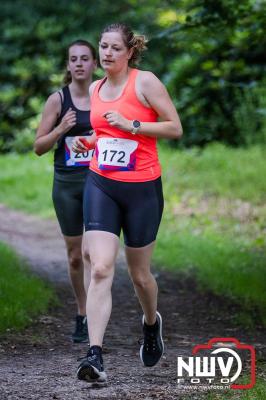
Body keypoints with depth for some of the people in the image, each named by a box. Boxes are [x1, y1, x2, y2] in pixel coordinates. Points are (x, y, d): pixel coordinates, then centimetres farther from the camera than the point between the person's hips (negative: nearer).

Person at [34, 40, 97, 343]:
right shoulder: (58, 100, -1)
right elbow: (39, 147, 0)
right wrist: (61, 130, -16)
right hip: (67, 184, 1)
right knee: (75, 255, 10)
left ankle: (89, 318, -10)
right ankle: (82, 312, 25)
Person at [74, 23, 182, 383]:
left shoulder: (145, 82, -7)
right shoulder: (95, 89, 10)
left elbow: (175, 127, -9)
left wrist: (130, 125, -17)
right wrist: (88, 143, 6)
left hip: (143, 188, -3)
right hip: (101, 185, 3)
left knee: (139, 273, 10)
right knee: (101, 269, -14)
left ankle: (151, 322, 44)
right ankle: (95, 356, -20)